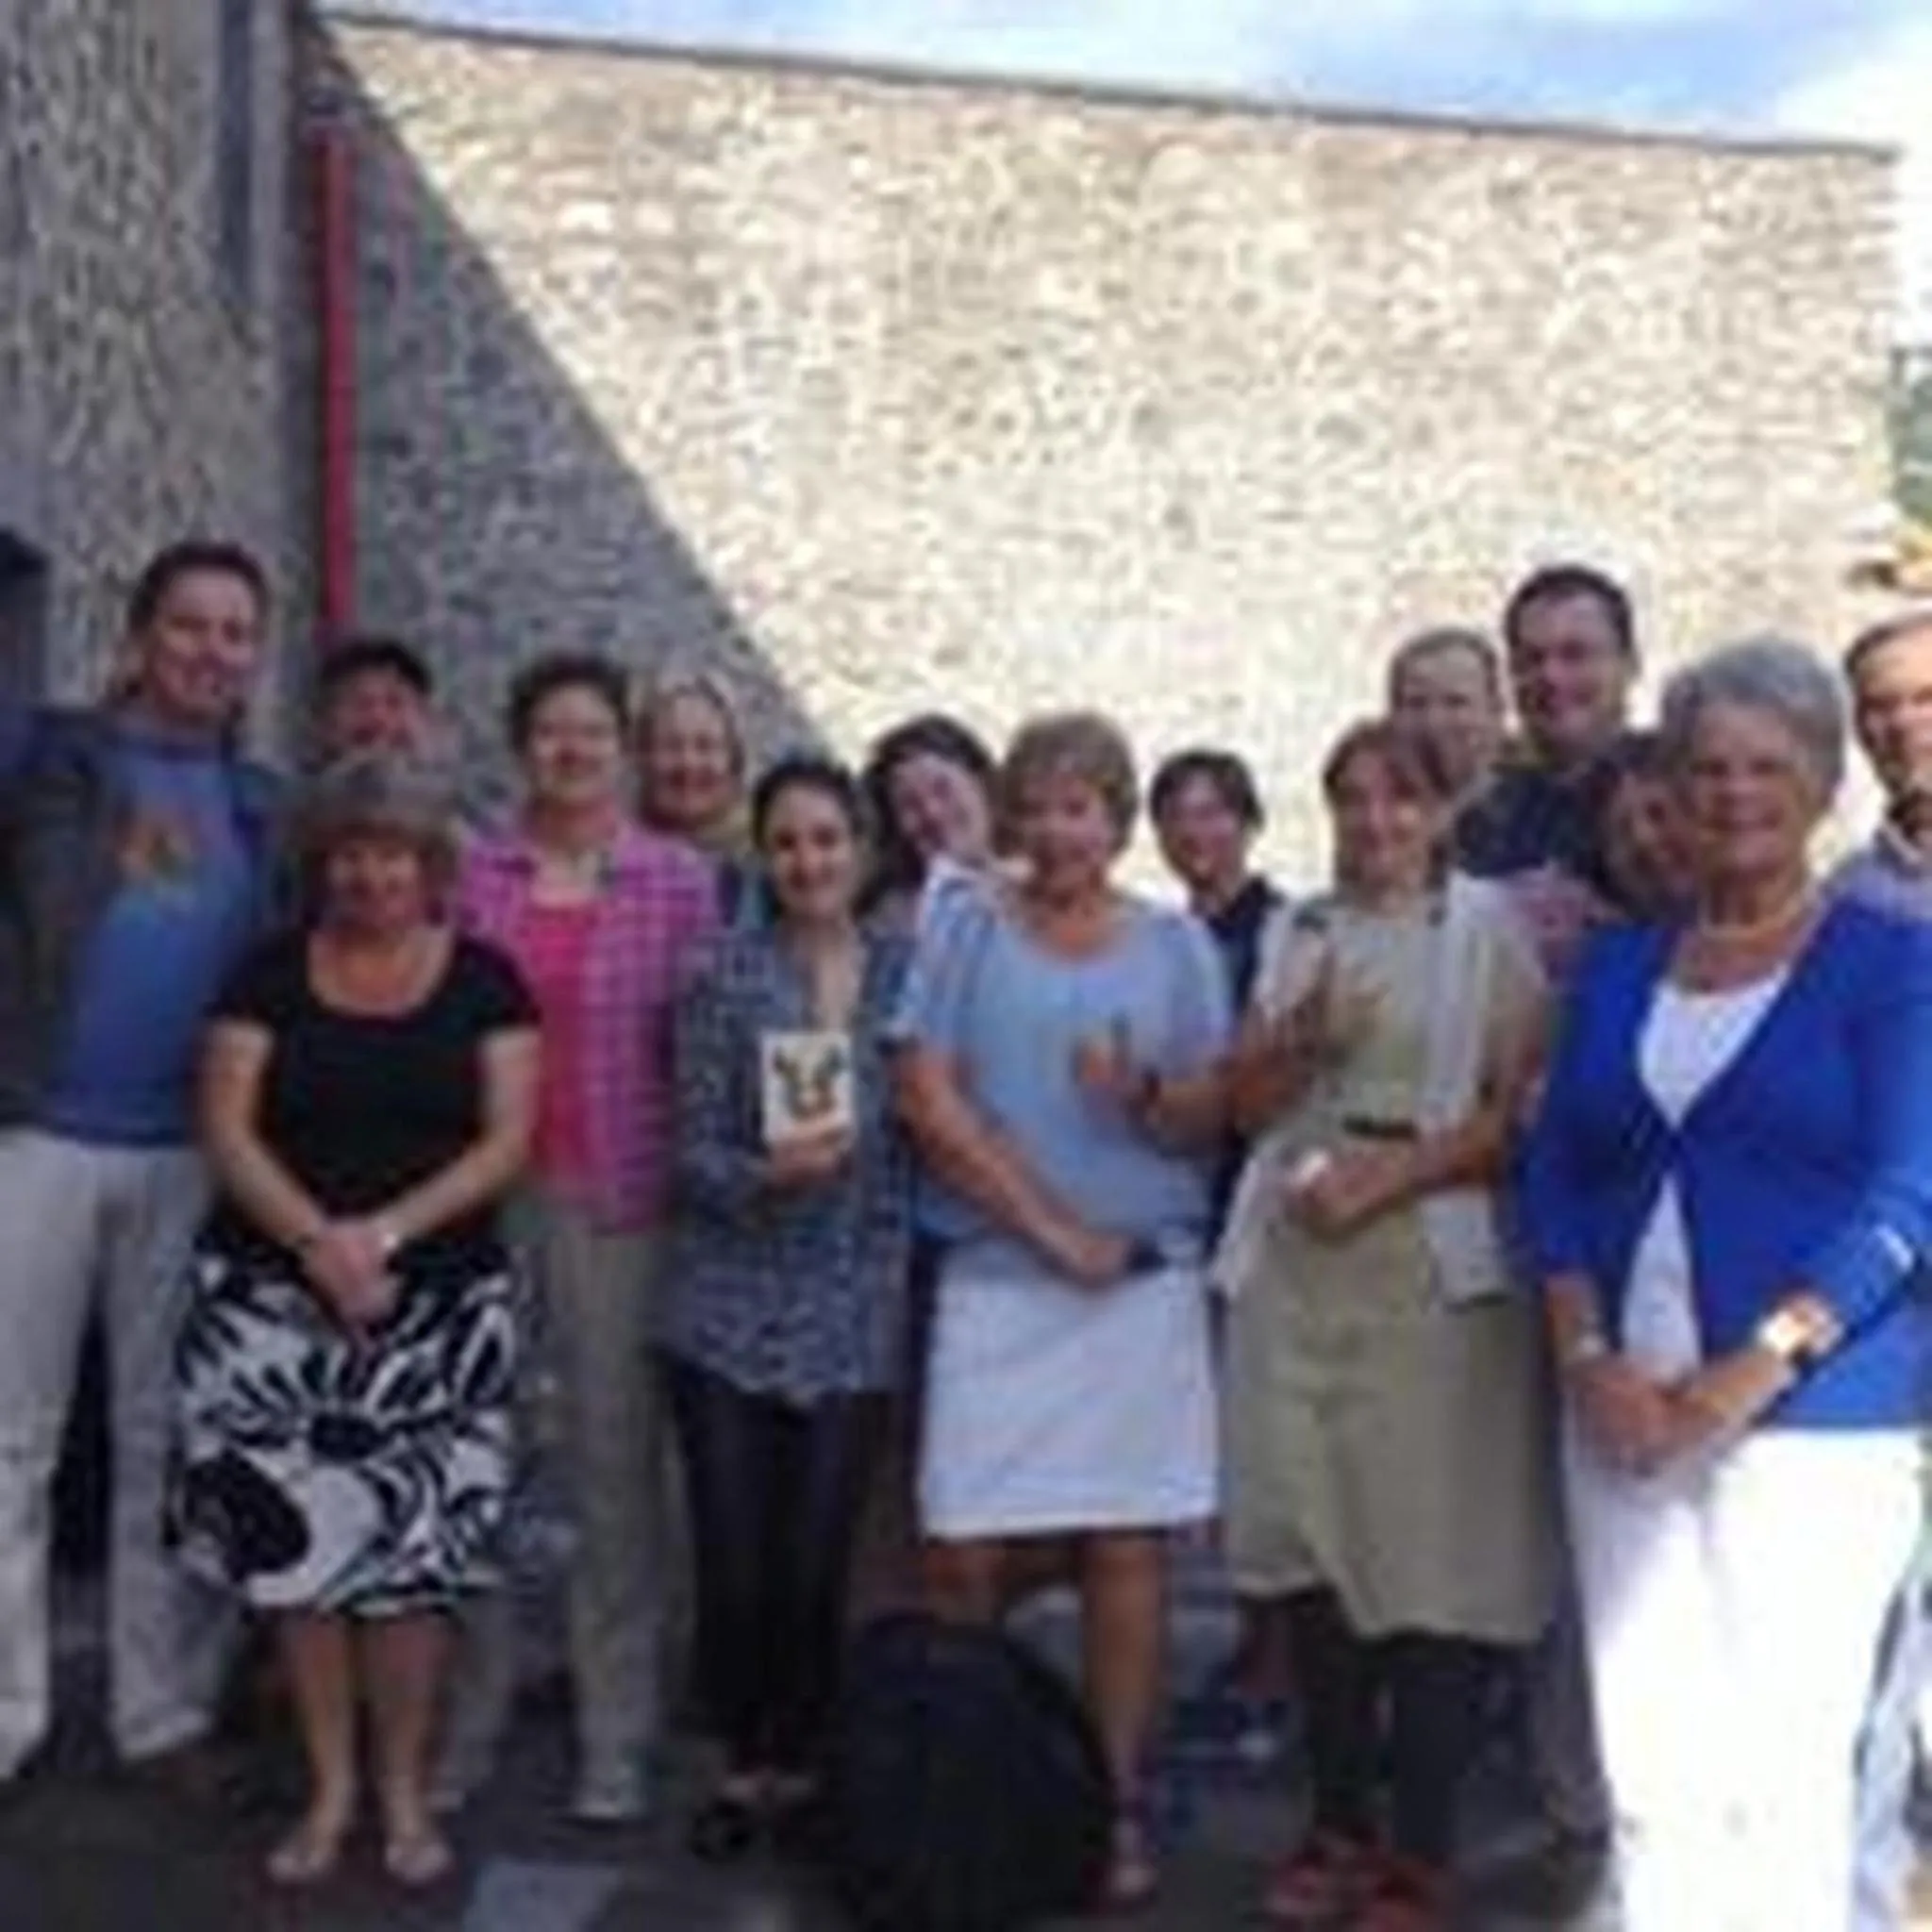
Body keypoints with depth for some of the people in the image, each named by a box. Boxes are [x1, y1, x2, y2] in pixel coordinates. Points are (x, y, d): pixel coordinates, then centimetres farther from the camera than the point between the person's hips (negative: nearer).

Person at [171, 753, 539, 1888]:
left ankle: (405, 1792, 14)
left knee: (415, 1547, -1)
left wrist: (389, 1230, -15)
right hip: (276, 1298, 1)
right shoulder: (272, 973, 6)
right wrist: (316, 1240, -15)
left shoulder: (485, 979, 4)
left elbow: (508, 1139, -2)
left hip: (441, 1303, -1)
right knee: (297, 1542, 2)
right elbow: (227, 1129, -1)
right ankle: (330, 1788, 16)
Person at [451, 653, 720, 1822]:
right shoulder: (470, 874, 7)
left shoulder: (680, 881, 2)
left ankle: (618, 1738, 12)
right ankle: (467, 1718, 16)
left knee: (617, 1462, 2)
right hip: (486, 1194, 2)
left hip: (618, 1205, -1)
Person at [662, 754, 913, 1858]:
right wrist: (766, 1175, -20)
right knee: (733, 1563, 1)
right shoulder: (726, 973, 1)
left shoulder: (907, 969, 5)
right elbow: (694, 1151, -2)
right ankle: (743, 1763, 24)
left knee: (815, 1565, 1)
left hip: (857, 1318, 1)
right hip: (731, 1311, -1)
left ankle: (800, 1762, 25)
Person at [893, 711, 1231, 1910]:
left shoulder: (1176, 943, 9)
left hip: (1147, 1282, 1)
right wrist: (1055, 1228, -9)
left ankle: (1121, 1802, 14)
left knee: (1126, 1548, 4)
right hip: (996, 1283, -1)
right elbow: (930, 1102, -4)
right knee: (967, 1553, -2)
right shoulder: (966, 931, 5)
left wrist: (1145, 1097, -18)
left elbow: (1213, 1121, 5)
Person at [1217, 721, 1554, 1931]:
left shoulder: (1489, 926, 1)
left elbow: (1519, 1109, -5)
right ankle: (1340, 1824, 21)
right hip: (1297, 1263, 5)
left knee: (1430, 1558, -5)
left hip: (1433, 1268, -4)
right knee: (1312, 1548, 7)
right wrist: (1303, 1038, -6)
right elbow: (1251, 1105, 13)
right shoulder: (1305, 933, 16)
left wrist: (1388, 1176, -14)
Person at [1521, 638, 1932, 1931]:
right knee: (1648, 1769, 6)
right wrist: (1587, 1358, -5)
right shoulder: (1617, 966, 14)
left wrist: (1758, 1368, -17)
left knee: (1791, 1770, -2)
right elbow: (1555, 1174, 11)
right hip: (1625, 1411, 4)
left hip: (1819, 1412, -4)